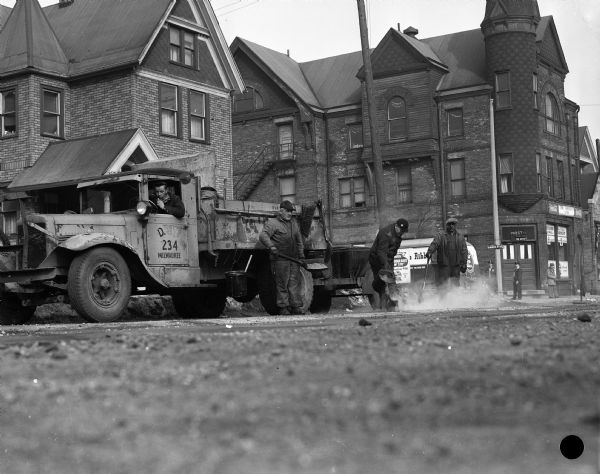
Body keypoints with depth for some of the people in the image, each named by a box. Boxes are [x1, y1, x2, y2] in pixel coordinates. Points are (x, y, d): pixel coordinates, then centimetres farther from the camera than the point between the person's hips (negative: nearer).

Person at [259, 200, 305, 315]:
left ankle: (296, 307, 5)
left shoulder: (294, 224, 21)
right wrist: (271, 246, -31)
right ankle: (283, 308, 1)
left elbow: (299, 241, 28)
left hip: (294, 259, 6)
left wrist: (301, 256, 20)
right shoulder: (273, 223, -1)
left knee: (294, 283, 3)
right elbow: (263, 236, -15)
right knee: (282, 284, -4)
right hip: (280, 259, -6)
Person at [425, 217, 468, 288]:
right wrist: (429, 252, -31)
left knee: (456, 284, 5)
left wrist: (464, 264, 3)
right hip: (444, 265, -2)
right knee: (442, 284, -6)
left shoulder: (460, 237, 15)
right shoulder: (440, 236, 6)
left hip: (456, 266, 3)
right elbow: (434, 244, -10)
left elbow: (464, 251, 12)